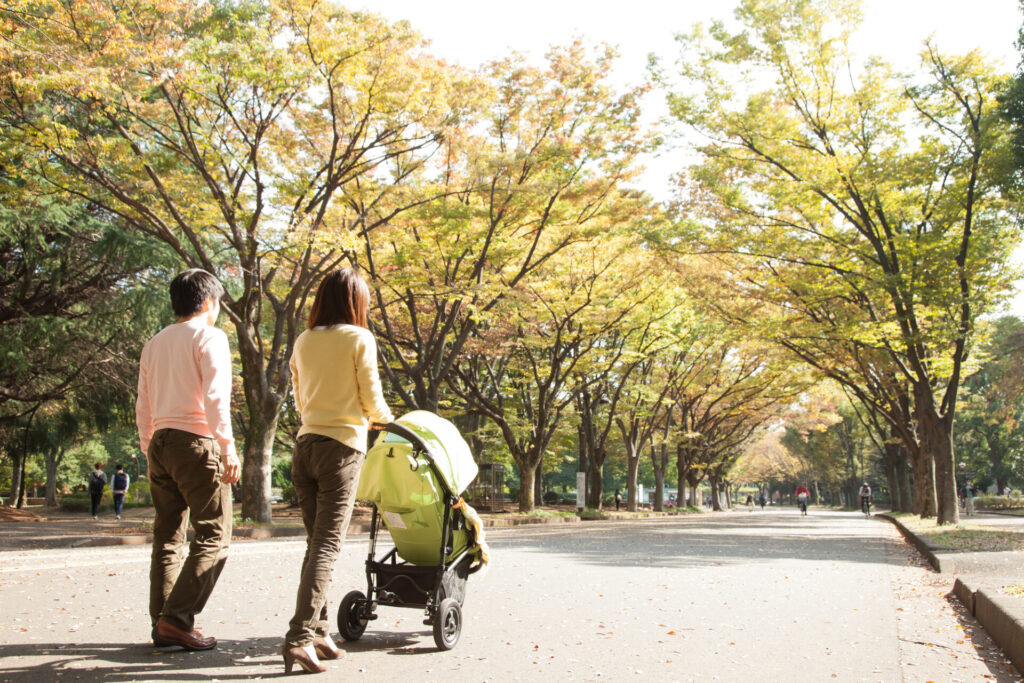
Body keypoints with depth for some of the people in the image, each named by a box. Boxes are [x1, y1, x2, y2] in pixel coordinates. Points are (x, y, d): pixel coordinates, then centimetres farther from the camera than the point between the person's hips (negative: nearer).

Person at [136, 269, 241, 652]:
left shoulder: (154, 344, 19)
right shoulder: (209, 337, -3)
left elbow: (143, 408, 19)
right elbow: (215, 398, -14)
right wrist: (228, 450, -14)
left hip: (160, 444, 8)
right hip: (196, 443, -8)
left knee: (167, 536, 11)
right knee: (213, 536, -5)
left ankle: (162, 623, 12)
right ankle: (177, 619, -13)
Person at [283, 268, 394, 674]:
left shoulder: (303, 341, 11)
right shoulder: (359, 339, -4)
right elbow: (371, 399, -3)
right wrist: (384, 419, 17)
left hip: (305, 444, 6)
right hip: (341, 446, -6)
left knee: (316, 543, 14)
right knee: (327, 546, -6)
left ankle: (318, 631, 16)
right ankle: (299, 638, -12)